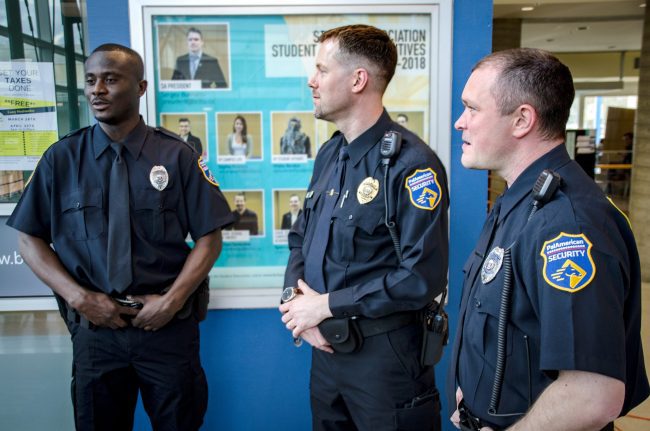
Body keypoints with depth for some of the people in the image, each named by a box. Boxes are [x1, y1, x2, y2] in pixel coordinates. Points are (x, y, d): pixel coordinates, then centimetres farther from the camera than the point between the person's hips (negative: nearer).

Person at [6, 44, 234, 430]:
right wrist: (79, 297, -9)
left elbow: (209, 238, -4)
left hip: (169, 326, -1)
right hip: (94, 328, 2)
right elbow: (30, 240, 3)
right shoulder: (61, 159, 0)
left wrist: (172, 300, -12)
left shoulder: (177, 156, -5)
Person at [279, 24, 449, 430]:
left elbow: (423, 276, -25)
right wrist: (294, 299, -7)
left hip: (384, 351, -7)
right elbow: (301, 238, 12)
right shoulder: (329, 153, 7)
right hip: (325, 343, 8)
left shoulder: (411, 163, -19)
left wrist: (327, 305, -19)